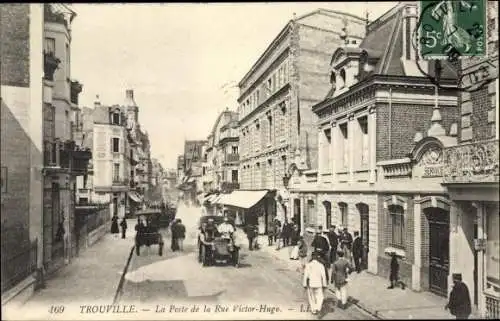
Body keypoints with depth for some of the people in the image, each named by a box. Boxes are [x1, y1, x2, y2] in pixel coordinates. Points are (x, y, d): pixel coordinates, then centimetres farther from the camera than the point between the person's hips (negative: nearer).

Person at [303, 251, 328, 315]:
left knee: (311, 297, 18)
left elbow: (305, 276, -9)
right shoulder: (320, 265, -11)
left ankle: (313, 310, 24)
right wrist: (324, 285, 1)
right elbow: (323, 276, -9)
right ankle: (317, 308, -2)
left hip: (310, 284, 1)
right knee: (320, 297, 15)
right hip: (318, 284, -1)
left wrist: (304, 285, 0)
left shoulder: (308, 265, -10)